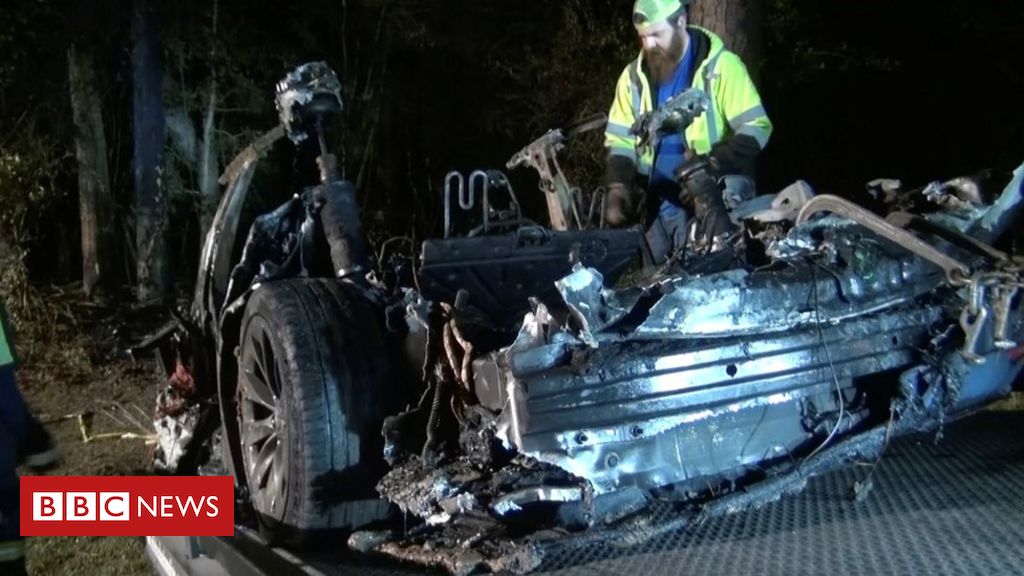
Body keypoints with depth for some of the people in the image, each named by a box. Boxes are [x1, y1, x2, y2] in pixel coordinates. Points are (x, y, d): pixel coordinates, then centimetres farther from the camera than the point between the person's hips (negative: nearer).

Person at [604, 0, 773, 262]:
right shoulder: (634, 76, 8)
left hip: (716, 198, -4)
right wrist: (618, 187, -4)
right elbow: (620, 139, 12)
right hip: (661, 203, 5)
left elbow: (756, 128, -9)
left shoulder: (721, 66, -7)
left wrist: (711, 167, -21)